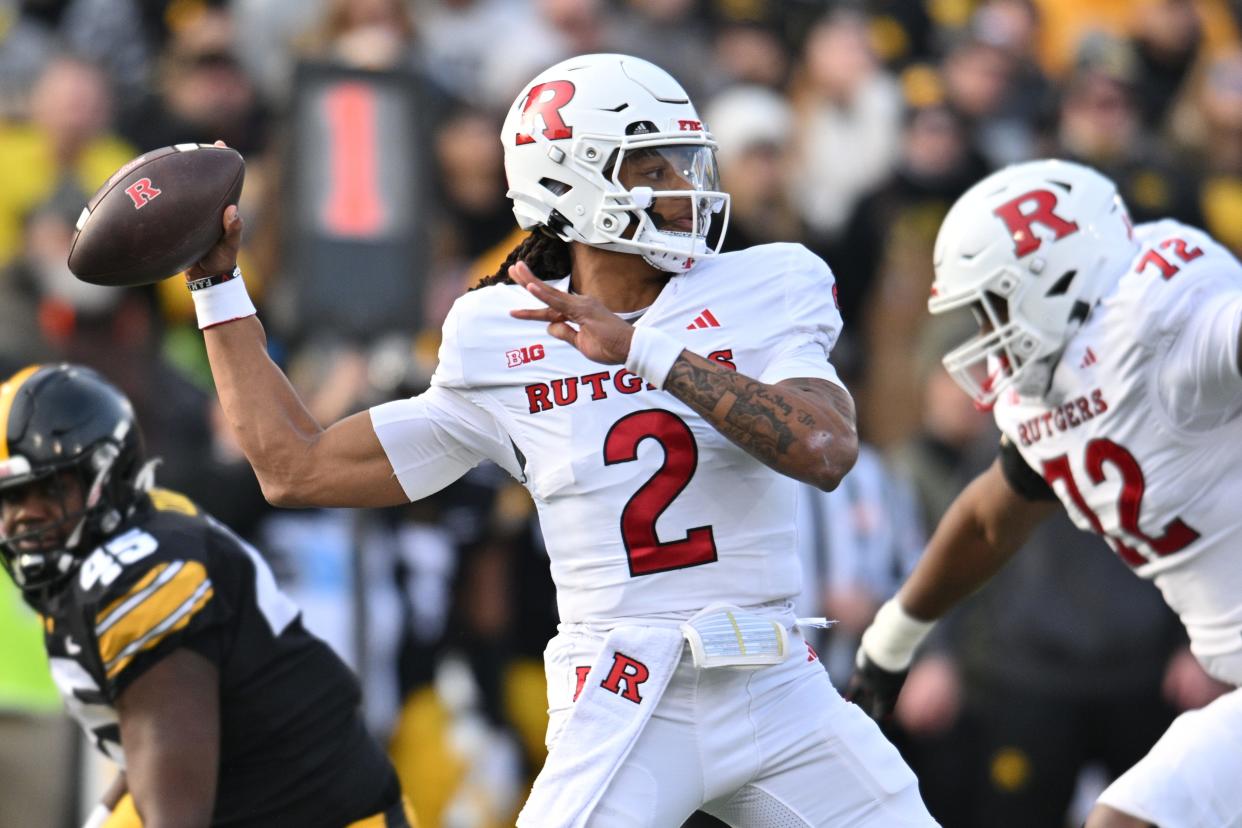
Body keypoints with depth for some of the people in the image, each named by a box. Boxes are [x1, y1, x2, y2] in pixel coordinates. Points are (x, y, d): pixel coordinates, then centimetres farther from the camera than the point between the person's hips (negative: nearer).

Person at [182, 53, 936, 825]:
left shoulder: (761, 294, 1)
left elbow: (826, 451, -18)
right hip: (621, 704, -1)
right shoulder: (498, 352, 4)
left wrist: (645, 349, -21)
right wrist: (218, 284, 12)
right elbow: (296, 469, 11)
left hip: (780, 694, 1)